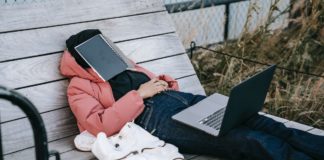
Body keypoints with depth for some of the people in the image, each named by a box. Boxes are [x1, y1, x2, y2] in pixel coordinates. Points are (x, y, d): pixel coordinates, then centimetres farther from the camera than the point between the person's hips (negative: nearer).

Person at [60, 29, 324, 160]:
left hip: (180, 98, 7)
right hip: (154, 118, -7)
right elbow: (101, 125, -11)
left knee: (255, 121, -12)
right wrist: (139, 94, -12)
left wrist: (163, 82, 7)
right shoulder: (80, 87, 7)